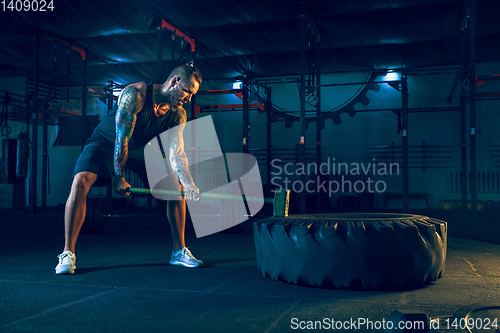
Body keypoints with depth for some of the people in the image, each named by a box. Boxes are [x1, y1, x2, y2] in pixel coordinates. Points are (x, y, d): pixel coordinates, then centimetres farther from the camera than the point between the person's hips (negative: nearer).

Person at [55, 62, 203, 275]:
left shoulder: (178, 114, -13)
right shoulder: (134, 94, -30)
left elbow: (176, 153, -20)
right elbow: (121, 138, -28)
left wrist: (188, 182, -37)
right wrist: (118, 176, -25)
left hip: (139, 149, 5)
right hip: (106, 143, -5)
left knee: (177, 186, -7)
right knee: (81, 181, -30)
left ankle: (179, 251, 3)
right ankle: (68, 253, -19)